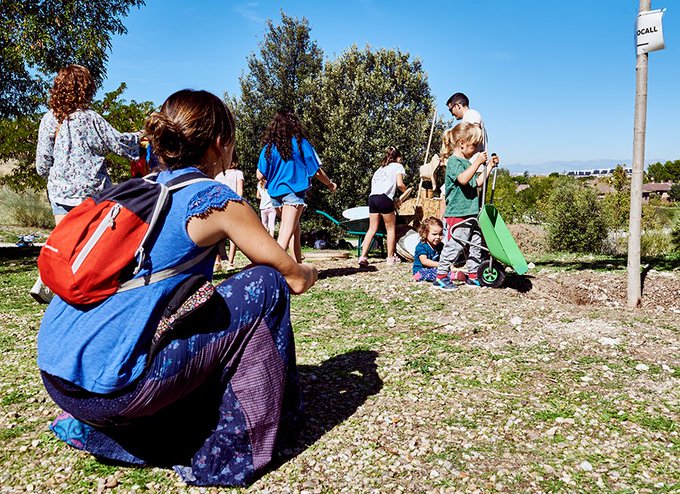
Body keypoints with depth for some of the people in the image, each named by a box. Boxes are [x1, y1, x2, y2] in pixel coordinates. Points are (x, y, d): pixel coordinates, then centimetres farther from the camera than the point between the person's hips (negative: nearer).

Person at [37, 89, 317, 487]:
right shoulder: (216, 200, -7)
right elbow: (295, 279, -1)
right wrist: (308, 272, 25)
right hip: (110, 385, -8)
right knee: (265, 287, 0)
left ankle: (91, 427, 26)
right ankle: (230, 452, 8)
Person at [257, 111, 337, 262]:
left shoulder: (269, 147, 5)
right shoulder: (300, 143, -2)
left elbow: (260, 175, 2)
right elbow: (316, 171, 0)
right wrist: (330, 184, 17)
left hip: (276, 192, 5)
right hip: (294, 191, -4)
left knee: (294, 227, 20)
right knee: (286, 233, -12)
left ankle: (298, 264, 23)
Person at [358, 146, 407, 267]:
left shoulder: (381, 168, 30)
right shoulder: (398, 166, 12)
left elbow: (373, 182, 19)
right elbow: (400, 184, -3)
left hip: (372, 197, 6)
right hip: (385, 198, -6)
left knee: (372, 229, 7)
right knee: (391, 228, 7)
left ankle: (363, 256, -3)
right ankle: (390, 257, 9)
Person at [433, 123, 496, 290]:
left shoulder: (466, 162, 19)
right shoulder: (454, 161, -11)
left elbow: (477, 182, 26)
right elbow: (463, 179, -28)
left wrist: (489, 166, 21)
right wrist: (477, 162, -25)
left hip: (471, 212, 10)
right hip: (457, 213, -10)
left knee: (476, 244, 13)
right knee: (454, 245, -9)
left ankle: (472, 275, 23)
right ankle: (440, 276, 0)